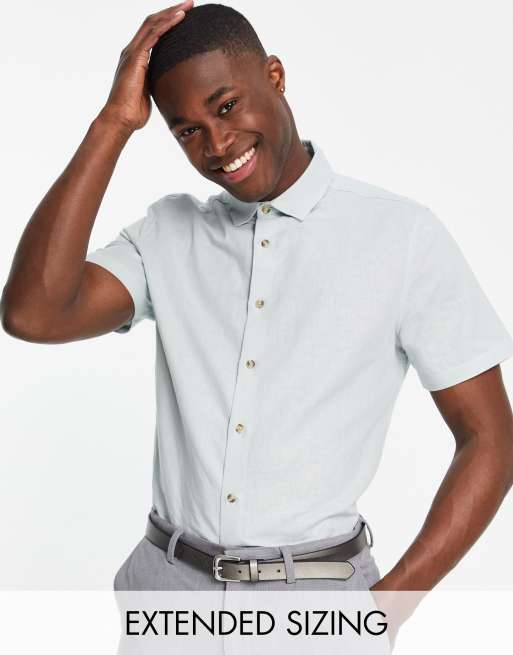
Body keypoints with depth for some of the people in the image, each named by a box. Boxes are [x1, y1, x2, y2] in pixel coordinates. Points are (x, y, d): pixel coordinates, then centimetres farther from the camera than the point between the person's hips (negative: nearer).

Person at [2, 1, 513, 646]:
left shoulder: (401, 234, -7)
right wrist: (115, 122, -12)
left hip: (317, 589, -2)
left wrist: (387, 604, -14)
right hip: (164, 580, 3)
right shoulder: (167, 233, 2)